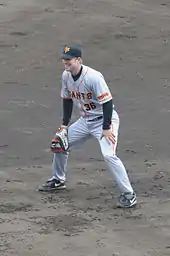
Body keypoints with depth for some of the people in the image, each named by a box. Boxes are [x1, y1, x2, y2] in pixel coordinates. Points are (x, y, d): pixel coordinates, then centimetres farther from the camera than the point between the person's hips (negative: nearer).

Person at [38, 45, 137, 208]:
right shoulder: (66, 76, -4)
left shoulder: (93, 77, -27)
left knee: (108, 154, -25)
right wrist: (65, 124, 9)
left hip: (104, 120, -8)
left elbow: (107, 102, -25)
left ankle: (128, 194, -17)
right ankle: (58, 180, 35)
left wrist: (107, 128, -26)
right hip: (85, 120, 8)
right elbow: (67, 100, 11)